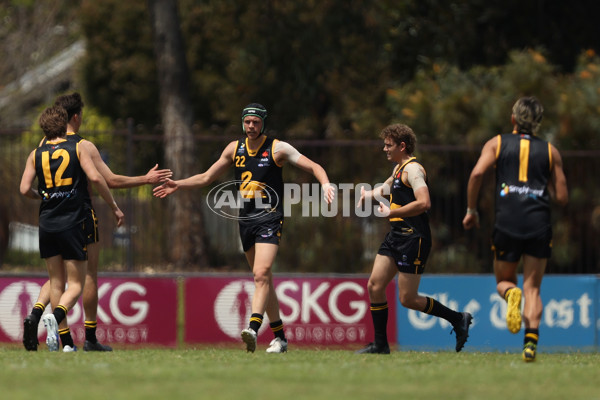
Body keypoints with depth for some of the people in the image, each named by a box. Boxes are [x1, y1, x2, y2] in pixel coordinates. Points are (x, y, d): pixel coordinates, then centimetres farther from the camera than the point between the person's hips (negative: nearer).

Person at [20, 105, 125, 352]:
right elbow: (95, 177, -13)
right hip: (72, 224, -3)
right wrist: (114, 207, -4)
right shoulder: (77, 149, -2)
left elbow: (25, 189, -2)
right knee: (76, 284, 2)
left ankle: (66, 342, 7)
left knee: (56, 282, 12)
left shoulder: (36, 155, 5)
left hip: (47, 224, 3)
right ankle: (56, 316, -29)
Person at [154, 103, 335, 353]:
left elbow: (313, 167, -4)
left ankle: (253, 328, -35)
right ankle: (280, 337, 16)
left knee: (261, 274, -22)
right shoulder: (234, 149, 10)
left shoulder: (278, 149, -4)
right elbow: (207, 177, 19)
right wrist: (178, 185, 9)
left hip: (270, 219, -6)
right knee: (264, 279, 9)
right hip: (246, 219, 6)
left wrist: (325, 183, -24)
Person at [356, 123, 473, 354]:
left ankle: (458, 319, 7)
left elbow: (423, 203, -27)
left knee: (407, 299, -8)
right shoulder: (399, 168, 17)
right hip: (396, 237, 10)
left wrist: (391, 213, -23)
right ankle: (380, 344, 8)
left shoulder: (412, 169, -14)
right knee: (374, 286, 3)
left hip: (413, 239, -10)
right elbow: (388, 186, 40)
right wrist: (370, 194, 20)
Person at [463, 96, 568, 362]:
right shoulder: (550, 151, 13)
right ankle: (531, 340, -14)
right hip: (539, 224, 1)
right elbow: (562, 197, 11)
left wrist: (471, 210, 4)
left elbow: (477, 173, -6)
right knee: (533, 288, 6)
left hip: (507, 222, -1)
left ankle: (511, 294, -21)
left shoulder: (497, 143, 11)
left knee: (503, 281, 16)